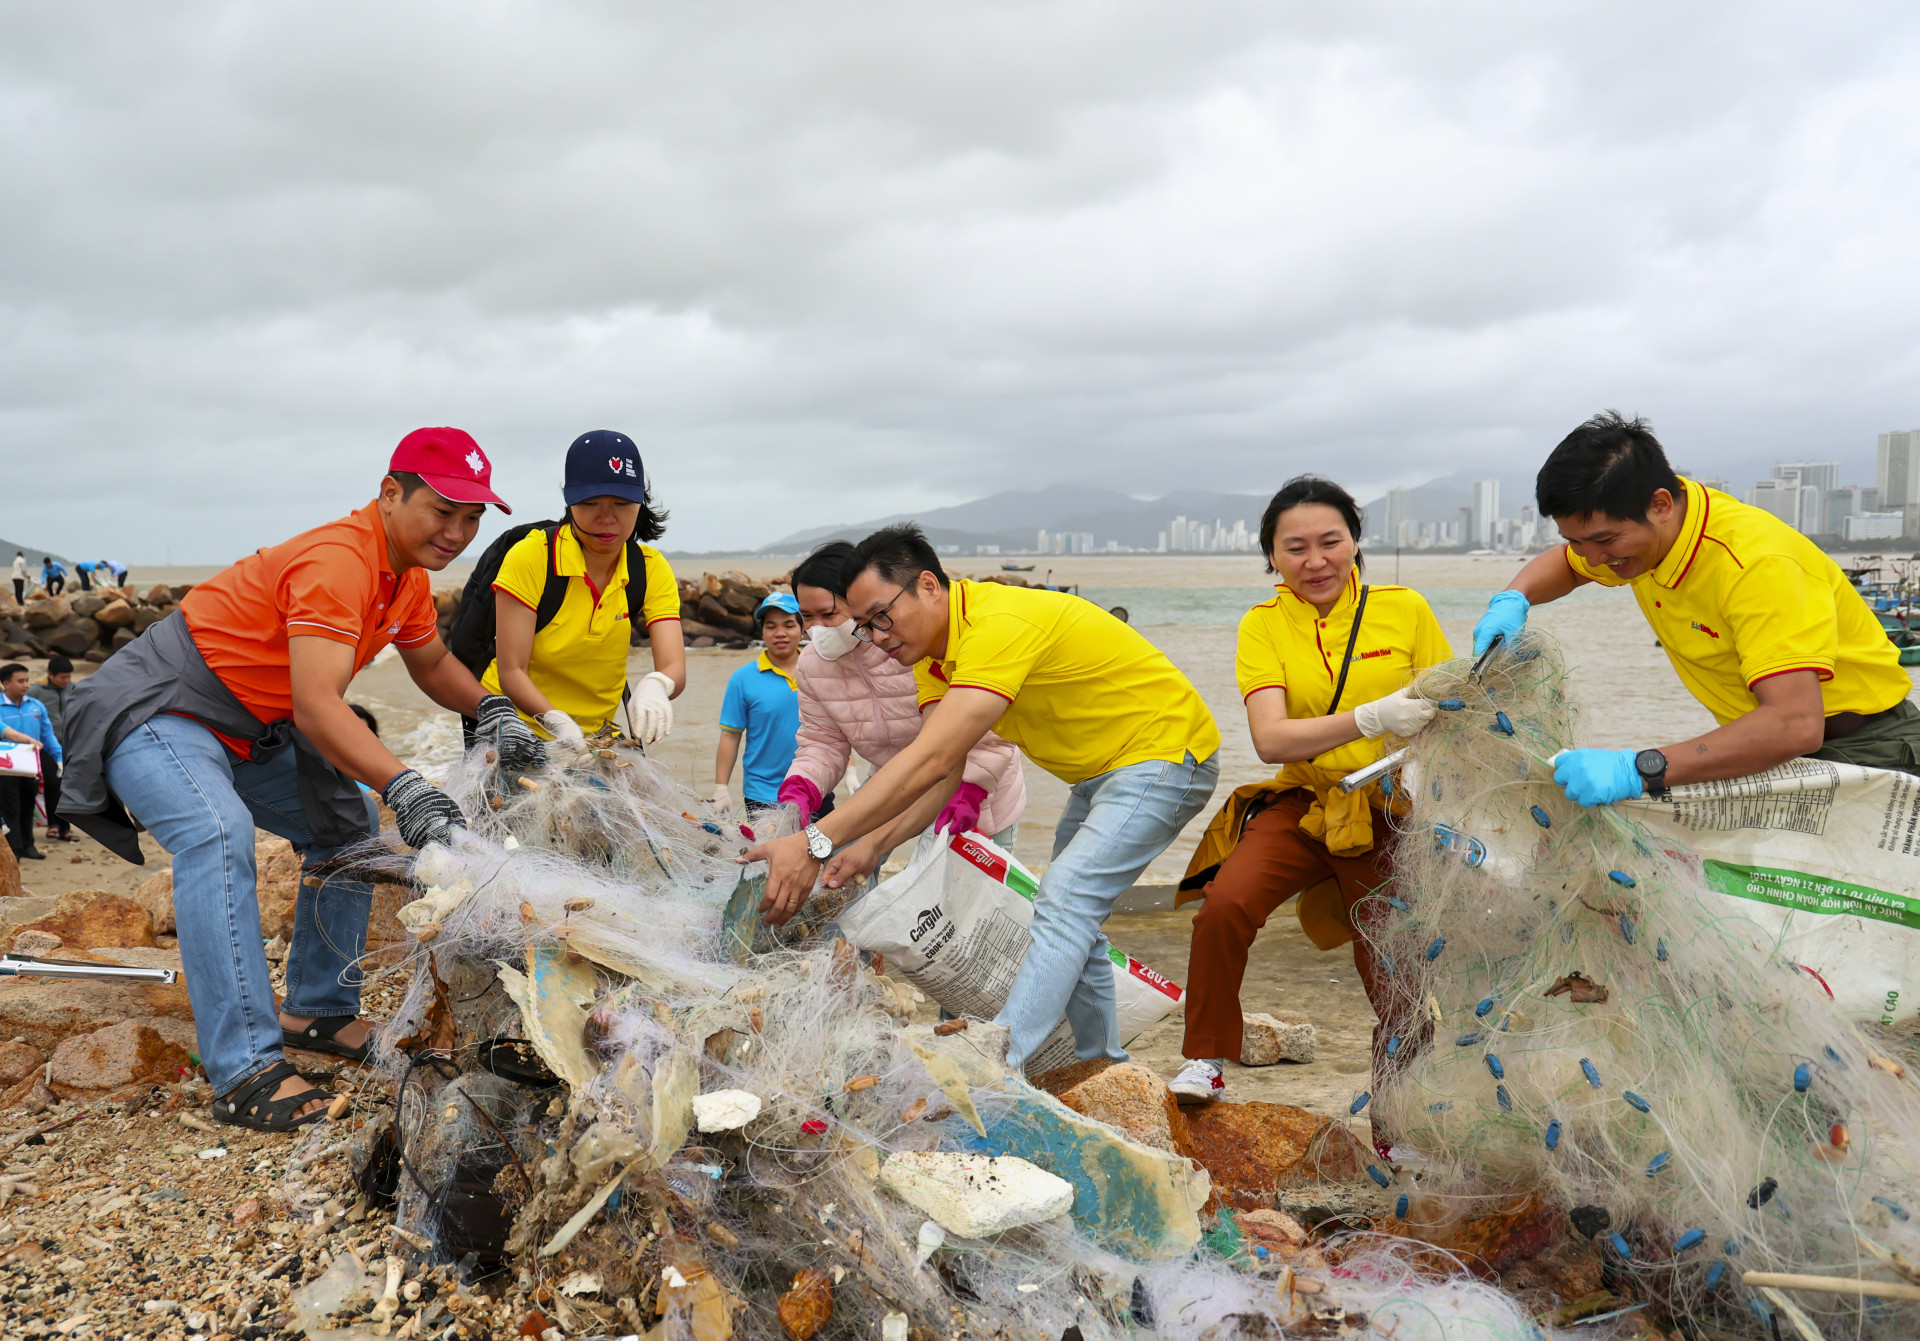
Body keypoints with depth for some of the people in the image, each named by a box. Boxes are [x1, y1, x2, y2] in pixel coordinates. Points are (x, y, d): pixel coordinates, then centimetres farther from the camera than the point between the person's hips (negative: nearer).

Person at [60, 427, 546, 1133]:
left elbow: (432, 664, 17)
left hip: (247, 728, 10)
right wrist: (405, 786, -51)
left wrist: (493, 710, -3)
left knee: (348, 824, 9)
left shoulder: (407, 574, 1)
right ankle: (246, 1072, -35)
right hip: (154, 712, -10)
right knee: (219, 835, -32)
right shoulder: (338, 561, -30)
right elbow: (316, 706, -39)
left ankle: (315, 1011, 16)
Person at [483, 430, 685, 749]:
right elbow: (511, 671, -16)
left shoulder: (652, 570, -3)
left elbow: (675, 668, -15)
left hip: (593, 738, 4)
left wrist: (655, 685, -39)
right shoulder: (529, 558, -13)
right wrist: (558, 723, -34)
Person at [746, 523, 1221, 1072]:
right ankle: (1102, 1063, 28)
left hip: (1165, 754, -10)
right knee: (1072, 911, 15)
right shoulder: (937, 652, -1)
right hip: (1099, 772, 10)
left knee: (1064, 903, -20)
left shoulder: (1000, 625, -31)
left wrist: (816, 843, -42)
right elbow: (945, 778, -7)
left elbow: (931, 761, -39)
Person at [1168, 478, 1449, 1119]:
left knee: (1395, 983, 3)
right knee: (1224, 905, -25)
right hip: (1303, 804, 0)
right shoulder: (1264, 626, -2)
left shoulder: (1405, 609, -1)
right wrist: (1371, 718, -31)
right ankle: (1207, 1061, -1)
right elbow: (1270, 739, -16)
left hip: (1389, 814, 0)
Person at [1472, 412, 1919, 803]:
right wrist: (1511, 601, -4)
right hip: (1761, 741, 7)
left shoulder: (1757, 564, -30)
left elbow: (1796, 724, -40)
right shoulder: (1626, 527, -4)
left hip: (1863, 747, -7)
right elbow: (1563, 565, 20)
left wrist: (1639, 770, -48)